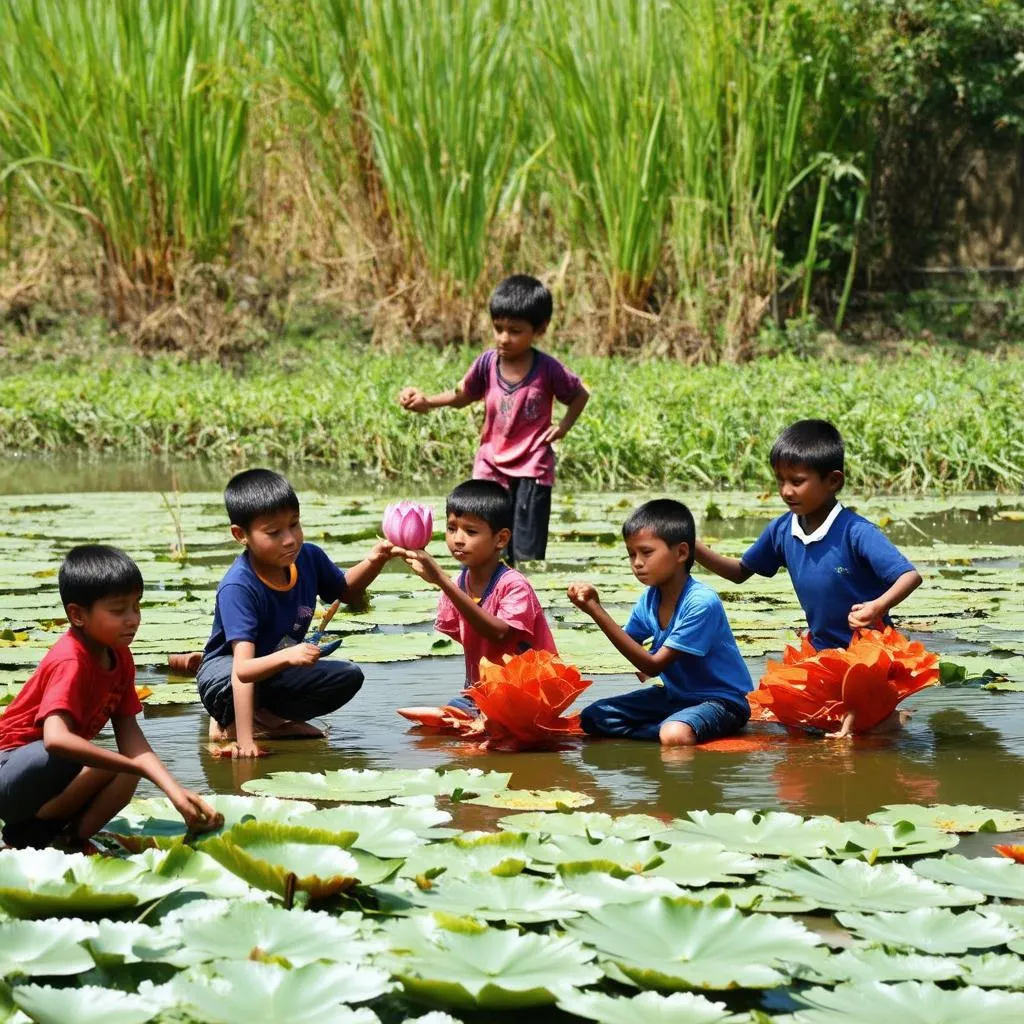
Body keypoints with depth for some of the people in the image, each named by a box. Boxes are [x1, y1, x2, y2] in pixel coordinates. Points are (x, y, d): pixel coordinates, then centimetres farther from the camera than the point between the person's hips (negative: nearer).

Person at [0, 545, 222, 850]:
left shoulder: (120, 658, 2)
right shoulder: (70, 662, -24)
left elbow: (130, 734, -2)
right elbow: (56, 739, -40)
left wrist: (175, 791, -18)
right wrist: (139, 766, -37)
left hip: (52, 775, 8)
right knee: (105, 765, -29)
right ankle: (31, 832, -12)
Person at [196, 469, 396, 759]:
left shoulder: (308, 558, -11)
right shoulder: (238, 587, -32)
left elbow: (346, 592, 13)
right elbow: (243, 669, -40)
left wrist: (373, 561, -7)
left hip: (278, 672, 7)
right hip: (224, 676, -7)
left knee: (349, 677, -12)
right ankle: (229, 723, -14)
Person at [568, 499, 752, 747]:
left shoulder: (701, 602, -25)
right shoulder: (650, 598, -2)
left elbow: (653, 665, -23)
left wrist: (597, 613, -25)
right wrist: (594, 607, -8)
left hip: (721, 698, -8)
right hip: (675, 694, 9)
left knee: (675, 736, -39)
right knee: (592, 717, 0)